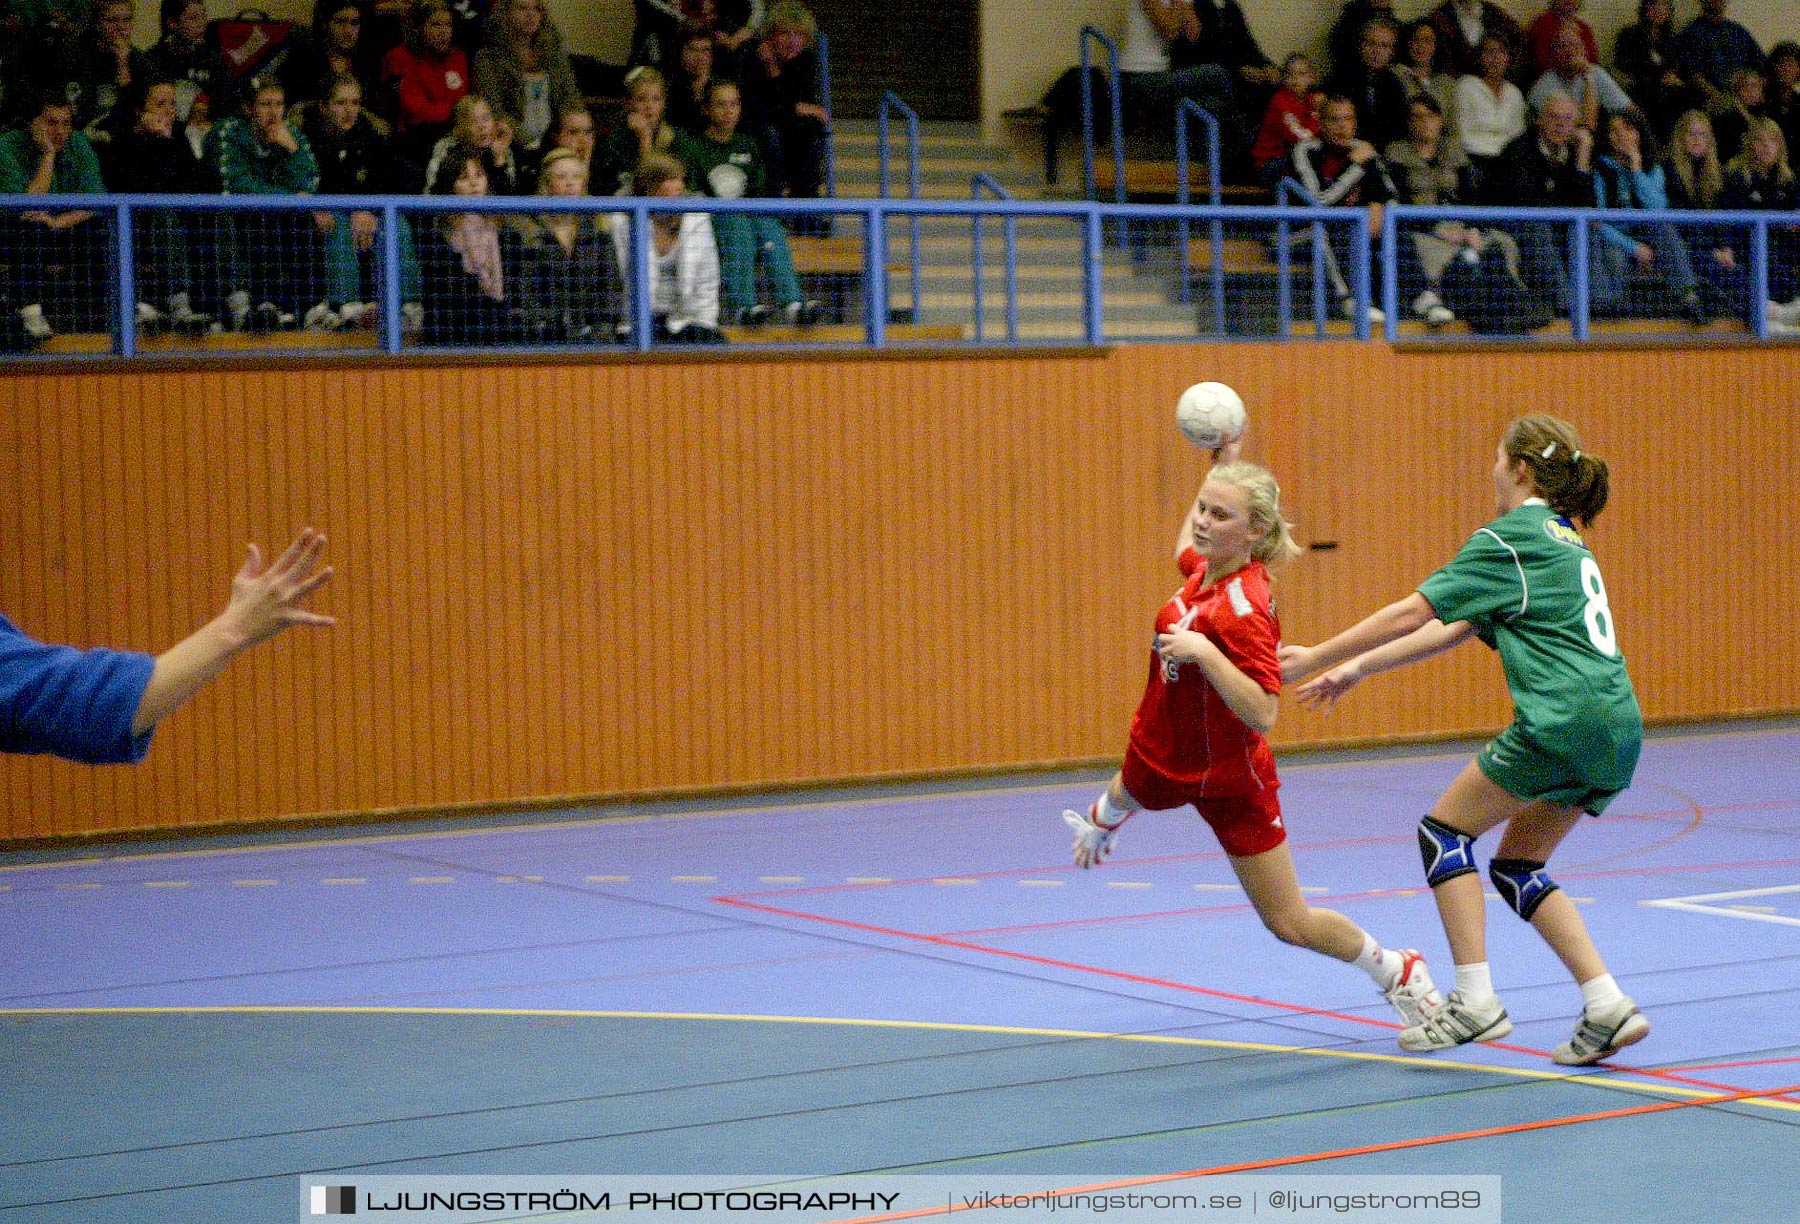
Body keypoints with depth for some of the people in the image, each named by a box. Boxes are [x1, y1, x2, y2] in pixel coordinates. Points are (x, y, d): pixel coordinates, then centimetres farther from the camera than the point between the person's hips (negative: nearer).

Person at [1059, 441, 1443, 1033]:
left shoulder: (1244, 609, -33)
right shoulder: (1202, 567, -10)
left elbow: (1262, 715, -40)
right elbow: (1186, 543, 18)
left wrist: (1204, 651, -46)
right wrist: (1222, 465, 9)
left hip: (1228, 777, -7)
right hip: (1161, 754, 7)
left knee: (1291, 924, 0)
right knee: (1127, 795, 42)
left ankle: (1398, 972, 26)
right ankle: (1102, 819, 82)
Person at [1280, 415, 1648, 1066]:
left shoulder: (1509, 537, -4)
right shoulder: (1563, 536, 24)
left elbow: (1412, 614, -6)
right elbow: (1453, 629, 24)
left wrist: (1317, 657, 3)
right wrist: (1358, 667, 23)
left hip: (1564, 720, -9)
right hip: (1617, 727, 9)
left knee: (1444, 831, 4)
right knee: (1516, 866, 17)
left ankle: (1474, 999, -3)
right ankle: (1607, 1005, 5)